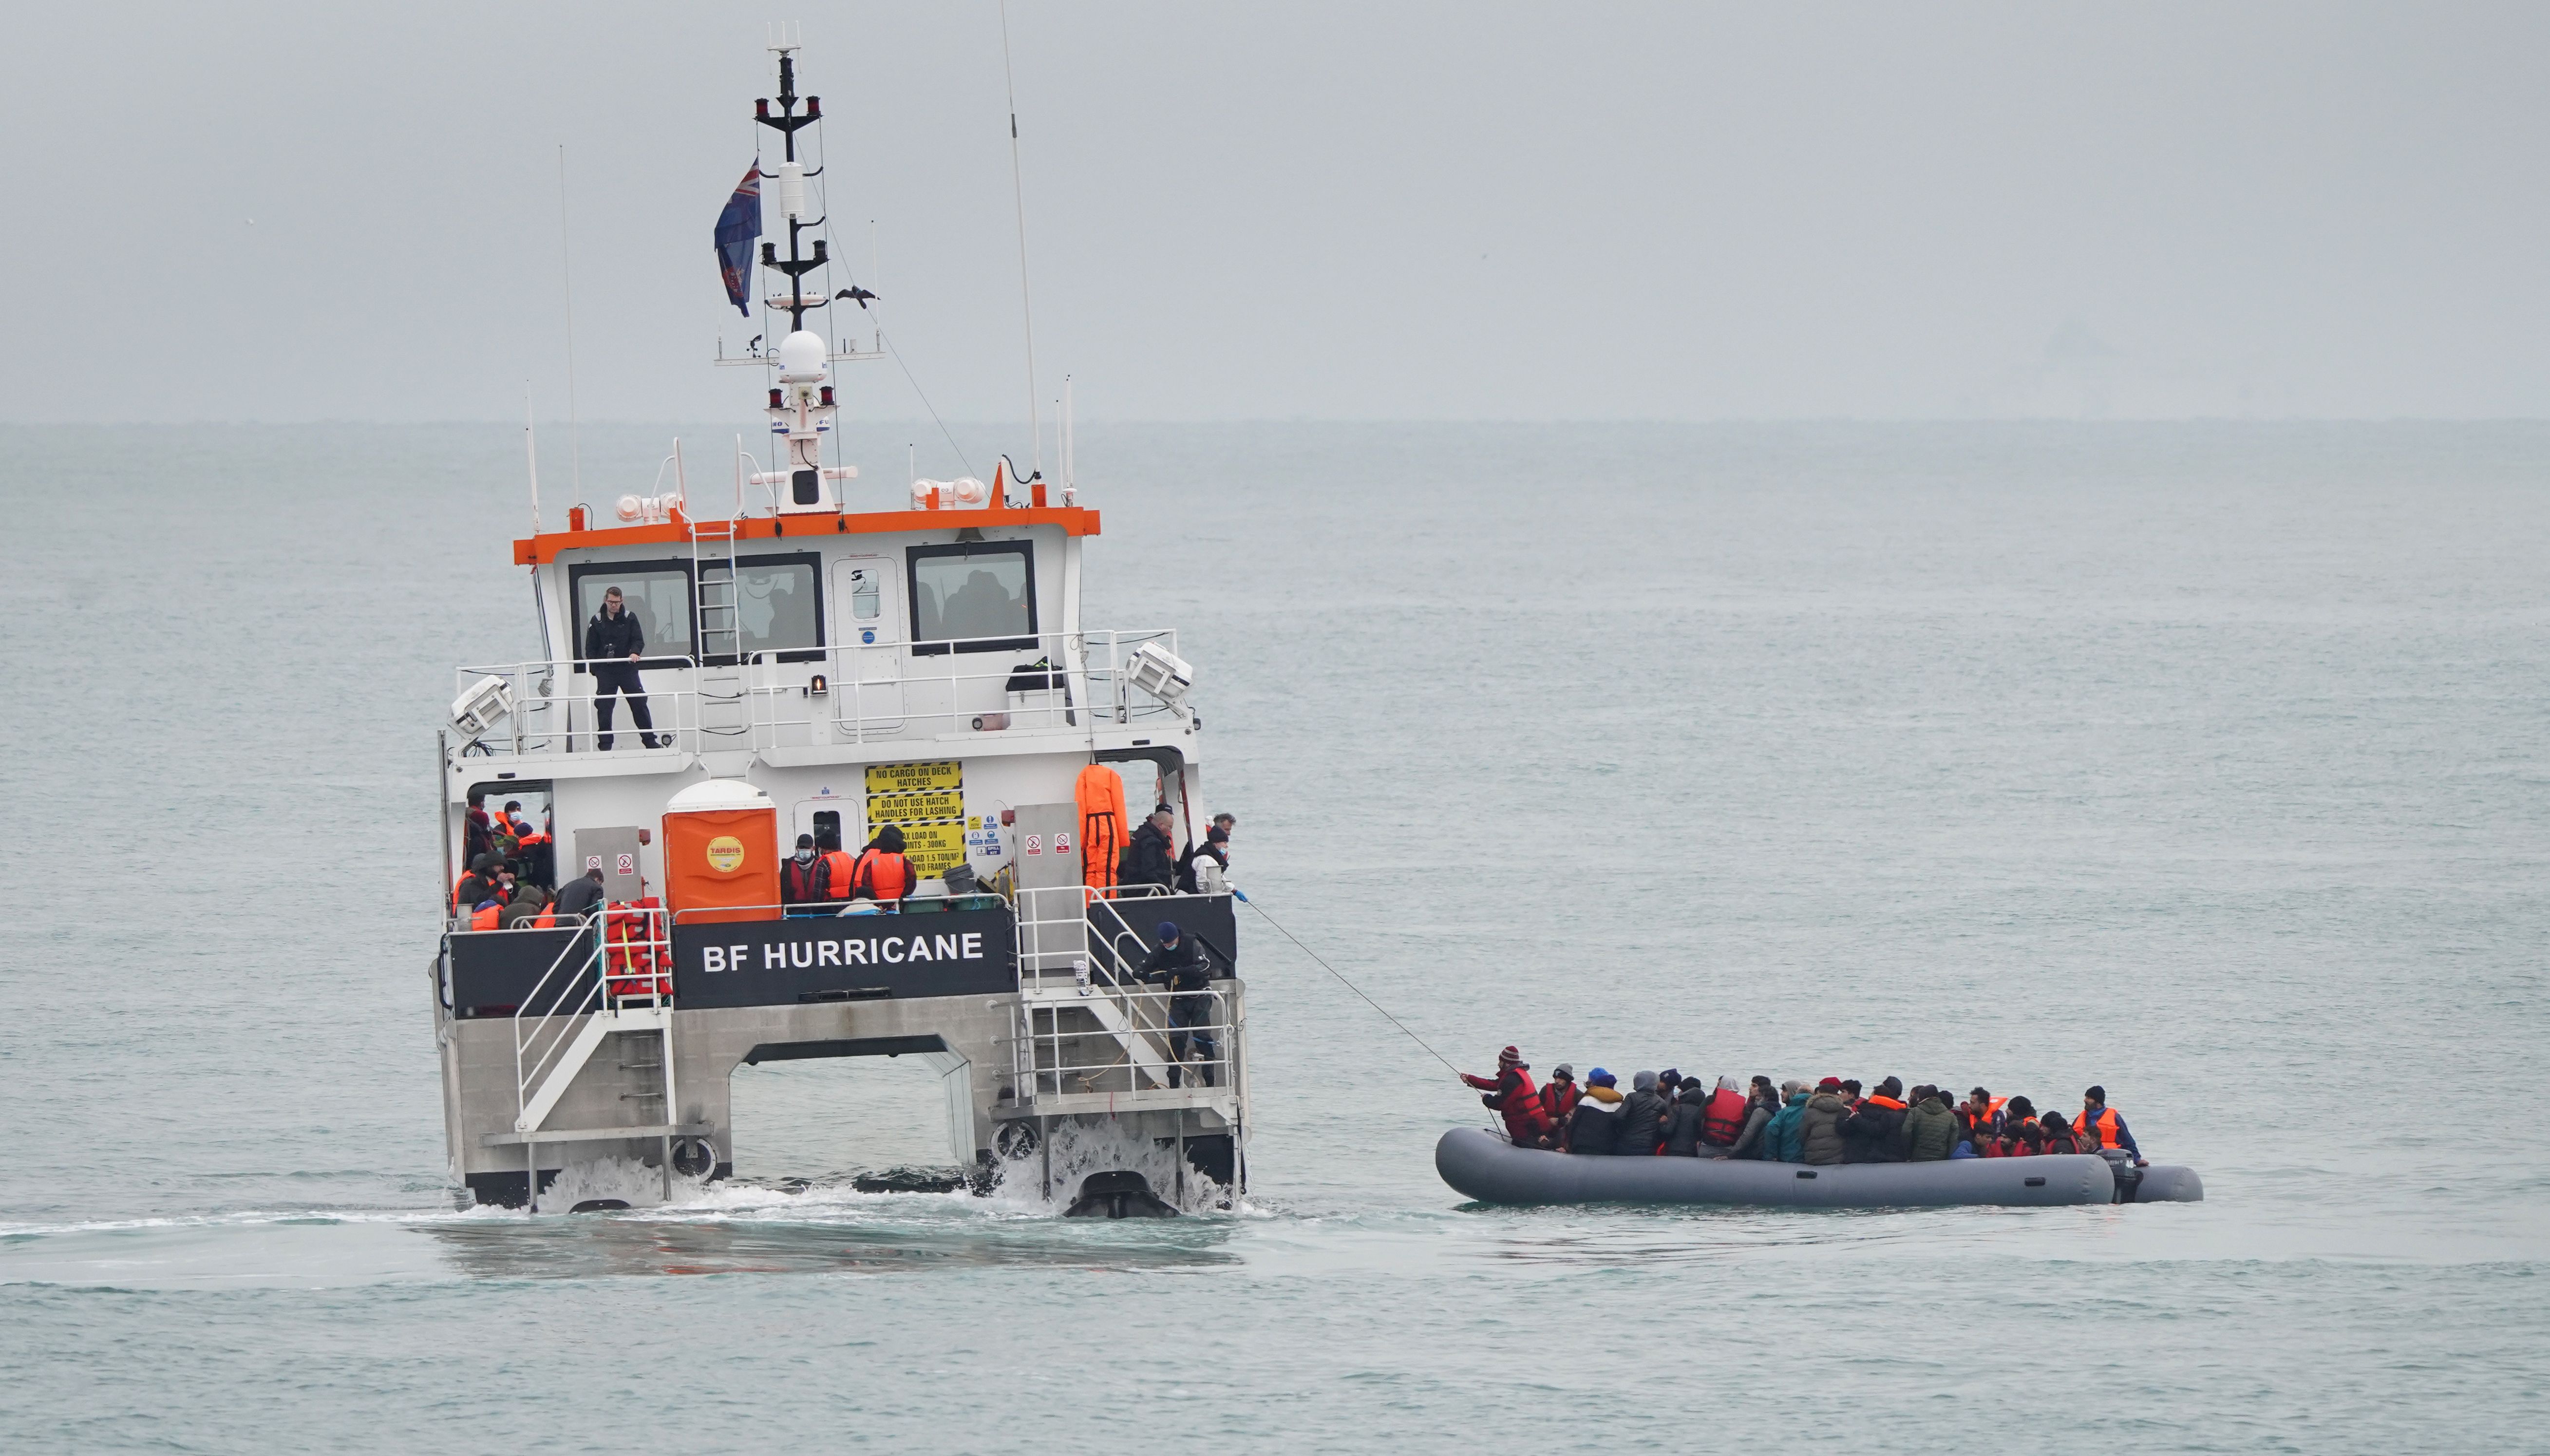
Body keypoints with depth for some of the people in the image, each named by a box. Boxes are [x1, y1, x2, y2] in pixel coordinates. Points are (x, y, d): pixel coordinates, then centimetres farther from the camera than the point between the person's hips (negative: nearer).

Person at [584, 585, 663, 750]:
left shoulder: (629, 619, 4)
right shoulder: (597, 621, 5)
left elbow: (639, 640, 0)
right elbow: (591, 647, 7)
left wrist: (635, 652, -21)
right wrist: (593, 667, -4)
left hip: (627, 669, 0)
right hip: (605, 671, 0)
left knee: (639, 704, 1)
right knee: (604, 707, -3)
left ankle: (650, 741, 9)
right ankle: (605, 745, 3)